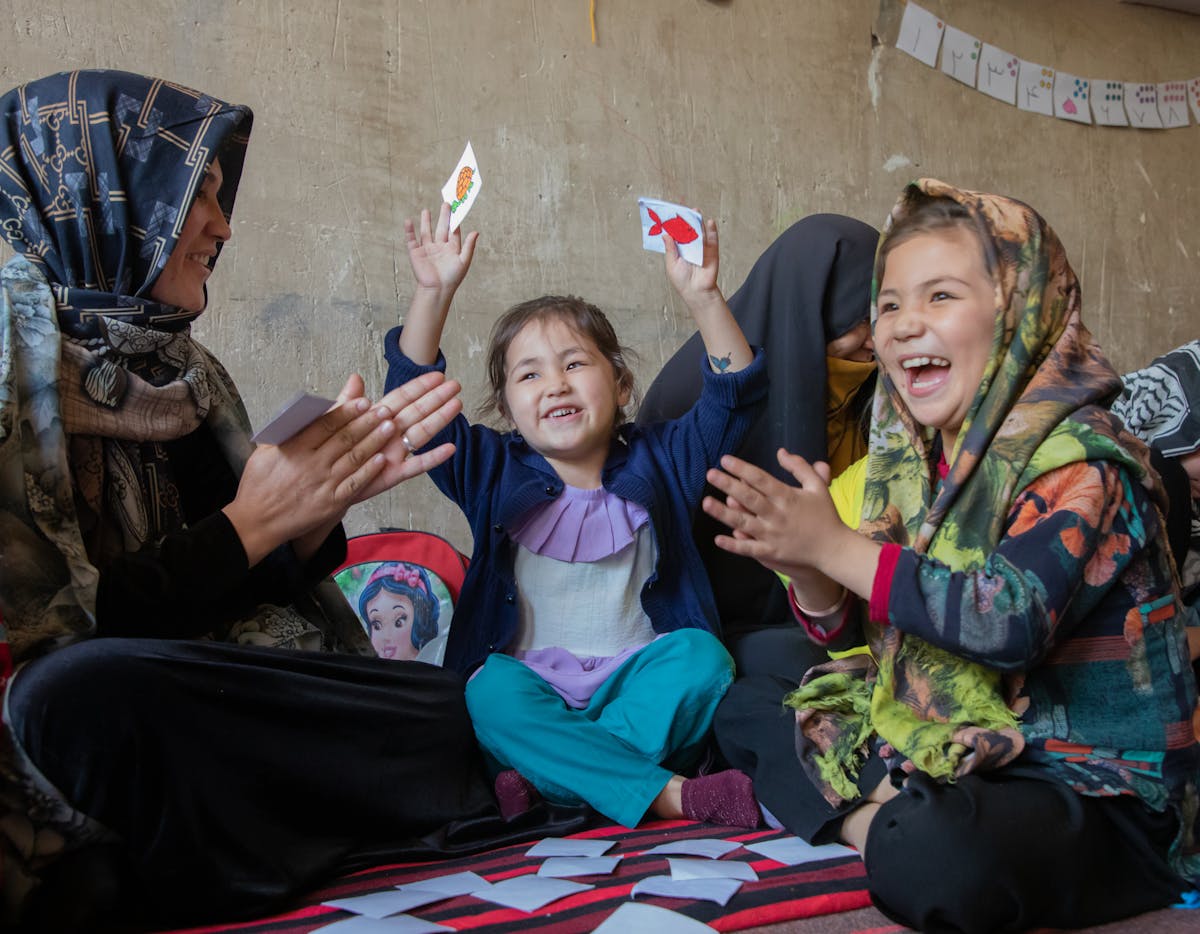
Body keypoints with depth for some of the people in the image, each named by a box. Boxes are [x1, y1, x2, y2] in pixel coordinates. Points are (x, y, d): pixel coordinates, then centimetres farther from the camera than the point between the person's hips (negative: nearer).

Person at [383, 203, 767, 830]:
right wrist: (433, 292, -12)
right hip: (534, 686, 0)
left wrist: (702, 296, -14)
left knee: (700, 655, -29)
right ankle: (671, 795, -35)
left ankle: (556, 784, -31)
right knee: (492, 695, -33)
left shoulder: (657, 462, 9)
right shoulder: (494, 472, 8)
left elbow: (733, 392, 1)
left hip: (636, 681, 1)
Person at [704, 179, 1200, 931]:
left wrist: (836, 546, -26)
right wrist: (807, 571, -13)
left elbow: (1013, 621, -33)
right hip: (939, 746, 8)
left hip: (1094, 786, -8)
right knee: (746, 709, 13)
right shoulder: (915, 461, 5)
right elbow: (857, 636, 9)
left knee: (936, 859, -40)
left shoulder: (1080, 459, -15)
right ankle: (870, 823, -8)